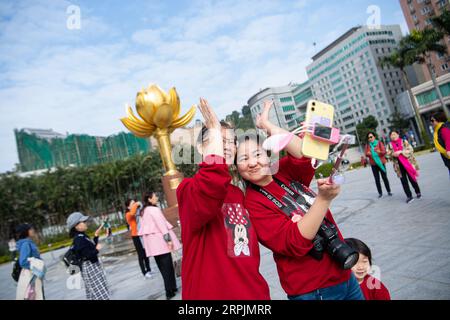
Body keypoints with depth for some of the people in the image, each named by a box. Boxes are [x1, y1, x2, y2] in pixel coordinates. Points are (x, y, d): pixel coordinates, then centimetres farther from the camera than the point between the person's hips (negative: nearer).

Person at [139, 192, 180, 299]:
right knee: (167, 266, -1)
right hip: (159, 239, -8)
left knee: (162, 266, 13)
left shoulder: (143, 212, 14)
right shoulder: (154, 209, -12)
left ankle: (171, 288, 22)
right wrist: (168, 239, -19)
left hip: (151, 241, 8)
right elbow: (161, 224, -18)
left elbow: (143, 227, 17)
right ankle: (169, 291, 2)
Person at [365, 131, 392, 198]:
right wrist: (368, 153, -21)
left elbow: (384, 151, -10)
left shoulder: (379, 143, -2)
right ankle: (380, 193, 9)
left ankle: (389, 191, 15)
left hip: (381, 162, -2)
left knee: (384, 177, 3)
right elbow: (366, 154, 3)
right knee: (377, 179, 3)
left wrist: (379, 151, -31)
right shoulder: (367, 145, 5)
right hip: (373, 164, 2)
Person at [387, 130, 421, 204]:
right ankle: (409, 196, 10)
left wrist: (400, 151, -19)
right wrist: (393, 154, -20)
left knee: (412, 178, 7)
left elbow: (410, 150, -9)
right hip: (399, 165, 2)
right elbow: (388, 153, 1)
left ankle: (418, 192, 28)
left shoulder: (404, 141, 0)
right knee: (403, 181, 2)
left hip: (408, 163, -2)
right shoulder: (390, 145, 6)